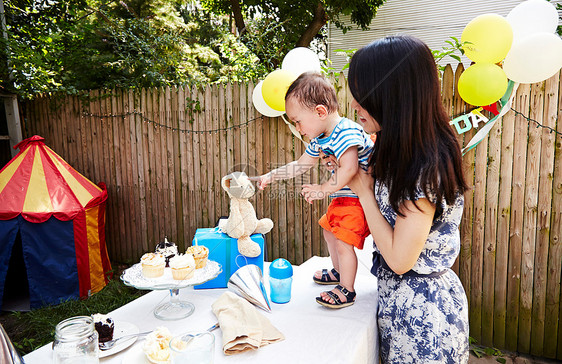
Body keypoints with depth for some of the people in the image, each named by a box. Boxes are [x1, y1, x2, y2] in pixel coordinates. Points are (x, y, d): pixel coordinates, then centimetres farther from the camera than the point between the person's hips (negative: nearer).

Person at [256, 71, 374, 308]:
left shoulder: (347, 132, -25)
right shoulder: (319, 139, 4)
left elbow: (348, 170, -35)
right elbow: (300, 165, 14)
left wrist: (322, 190, -26)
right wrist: (271, 176, 13)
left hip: (360, 198, -10)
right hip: (342, 196, 10)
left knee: (343, 240, -12)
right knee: (329, 229, 21)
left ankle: (347, 290, 6)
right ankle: (338, 272, 42)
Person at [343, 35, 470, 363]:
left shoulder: (427, 168, -27)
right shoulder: (402, 152, 1)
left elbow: (400, 258, -24)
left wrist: (364, 190, -17)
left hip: (421, 309, -9)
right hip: (399, 295, 9)